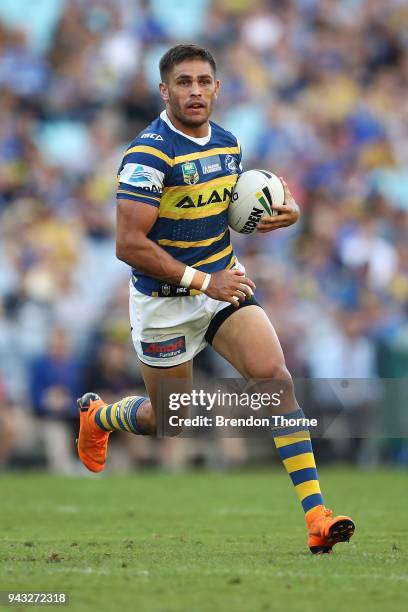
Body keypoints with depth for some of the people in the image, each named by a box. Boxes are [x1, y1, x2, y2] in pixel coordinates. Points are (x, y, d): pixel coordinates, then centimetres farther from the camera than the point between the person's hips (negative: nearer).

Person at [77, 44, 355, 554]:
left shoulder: (227, 143, 2)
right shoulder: (149, 153, -21)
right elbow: (129, 245, -24)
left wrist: (283, 209, -1)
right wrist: (203, 282, -24)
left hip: (223, 284, 5)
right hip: (165, 302, -5)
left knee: (275, 378, -14)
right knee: (167, 420, 9)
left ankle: (316, 516, -19)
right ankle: (97, 415, 45)